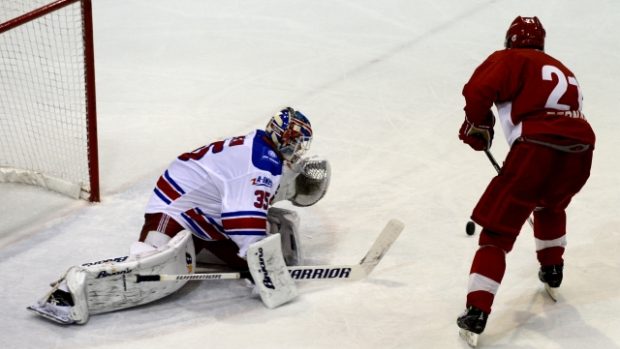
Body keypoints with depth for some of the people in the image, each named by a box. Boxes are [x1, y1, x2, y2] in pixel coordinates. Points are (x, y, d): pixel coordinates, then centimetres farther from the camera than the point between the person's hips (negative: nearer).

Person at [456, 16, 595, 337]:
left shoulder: (511, 60, 11)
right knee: (551, 204, 38)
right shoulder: (562, 70, 33)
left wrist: (476, 127, 11)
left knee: (498, 228, -1)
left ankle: (477, 309, -10)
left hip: (537, 148, -6)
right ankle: (552, 267, 48)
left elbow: (479, 90, -7)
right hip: (579, 152, 6)